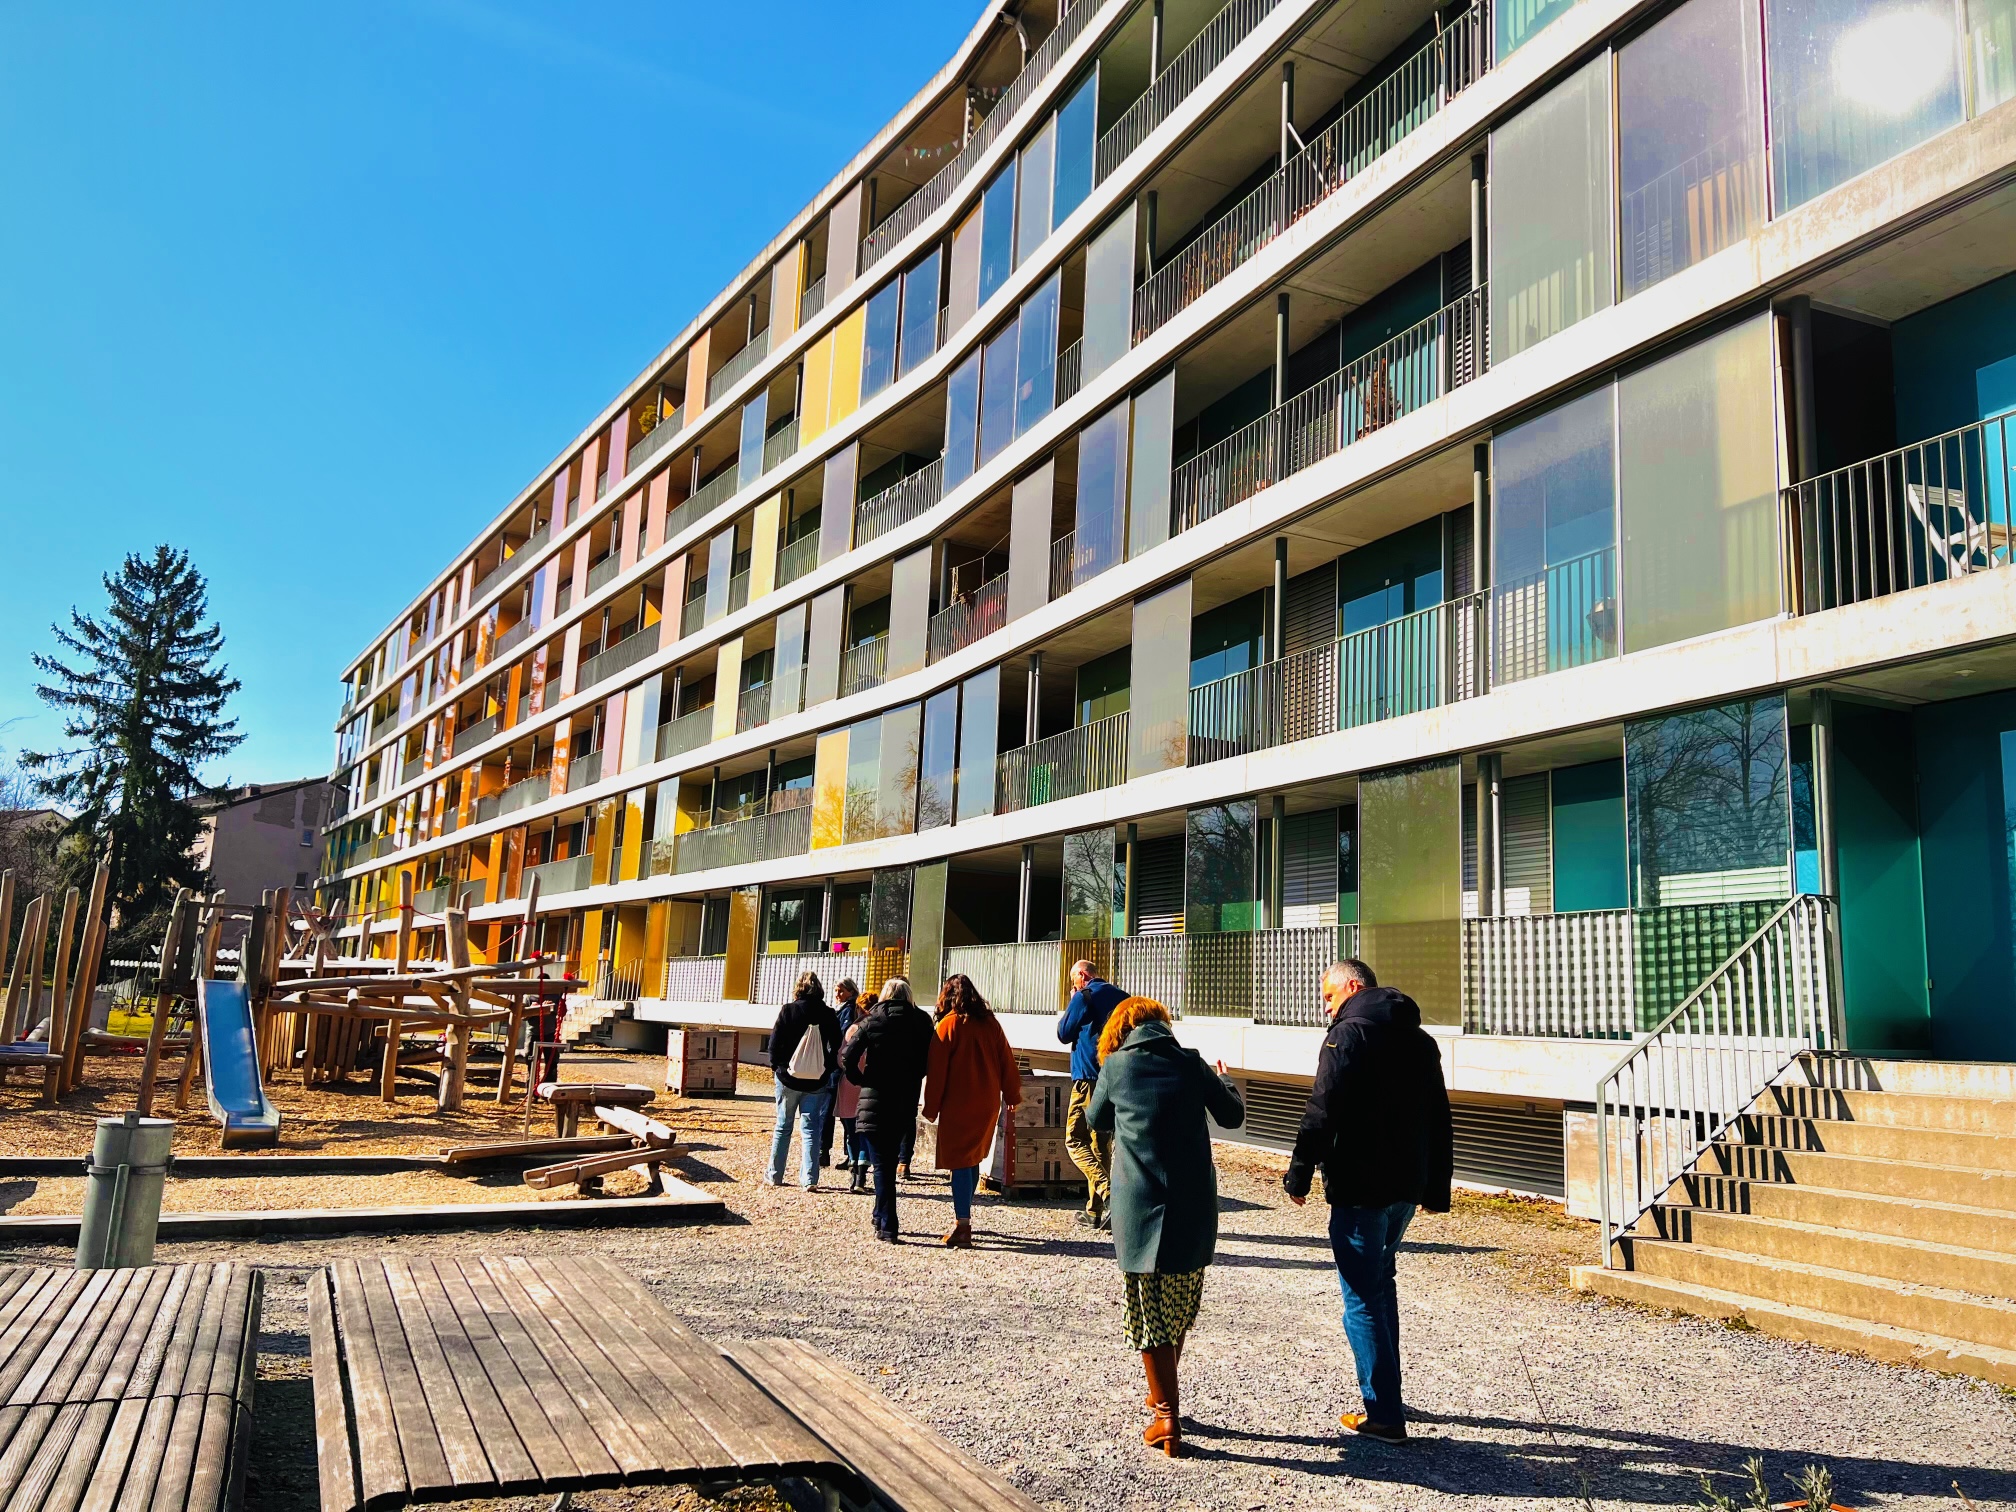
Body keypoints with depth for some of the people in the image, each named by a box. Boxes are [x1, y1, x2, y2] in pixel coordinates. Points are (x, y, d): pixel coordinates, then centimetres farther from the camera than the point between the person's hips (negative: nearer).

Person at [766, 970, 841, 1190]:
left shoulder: (788, 1010, -7)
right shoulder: (828, 1015, -3)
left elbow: (775, 1042, -5)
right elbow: (836, 1048, -1)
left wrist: (776, 1066, 8)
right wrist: (827, 1071, 10)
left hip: (788, 1078, -1)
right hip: (817, 1082, 1)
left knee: (783, 1126, 11)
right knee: (811, 1129, 5)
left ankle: (774, 1176, 17)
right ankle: (809, 1179, -2)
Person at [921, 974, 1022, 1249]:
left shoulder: (949, 1025, -7)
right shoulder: (990, 1023, 6)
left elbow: (937, 1070, -8)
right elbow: (1006, 1061, 10)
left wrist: (931, 1107, -2)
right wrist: (1012, 1095, 19)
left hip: (958, 1105, -5)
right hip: (988, 1104, 5)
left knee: (960, 1163, -4)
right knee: (972, 1160, 17)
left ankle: (962, 1228, -9)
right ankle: (963, 1217, 26)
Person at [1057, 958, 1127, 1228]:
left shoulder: (1083, 997, -7)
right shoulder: (1121, 997, 13)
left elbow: (1064, 1034, -1)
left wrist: (1061, 1018, 16)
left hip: (1089, 1077, -7)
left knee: (1075, 1139, -2)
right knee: (1100, 1142, 12)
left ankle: (1107, 1191, -21)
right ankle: (1095, 1210, 13)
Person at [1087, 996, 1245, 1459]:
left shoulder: (1115, 1065, -1)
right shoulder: (1191, 1063, 3)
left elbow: (1096, 1119, 15)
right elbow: (1233, 1116, 14)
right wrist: (1226, 1081, 34)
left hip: (1139, 1208, -3)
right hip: (1194, 1209, 3)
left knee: (1147, 1316, 6)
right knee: (1178, 1310, 20)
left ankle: (1167, 1418, 5)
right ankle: (1164, 1396, 33)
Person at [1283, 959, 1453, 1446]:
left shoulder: (1349, 1034, -12)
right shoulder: (1421, 1039, 12)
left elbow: (1322, 1114, -18)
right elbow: (1439, 1120, 17)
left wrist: (1298, 1175, -10)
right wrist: (1437, 1188, 23)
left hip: (1360, 1189, -8)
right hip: (1408, 1187, 8)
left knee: (1362, 1298, -1)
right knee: (1380, 1284, 22)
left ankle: (1384, 1415, 2)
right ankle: (1385, 1395, 30)